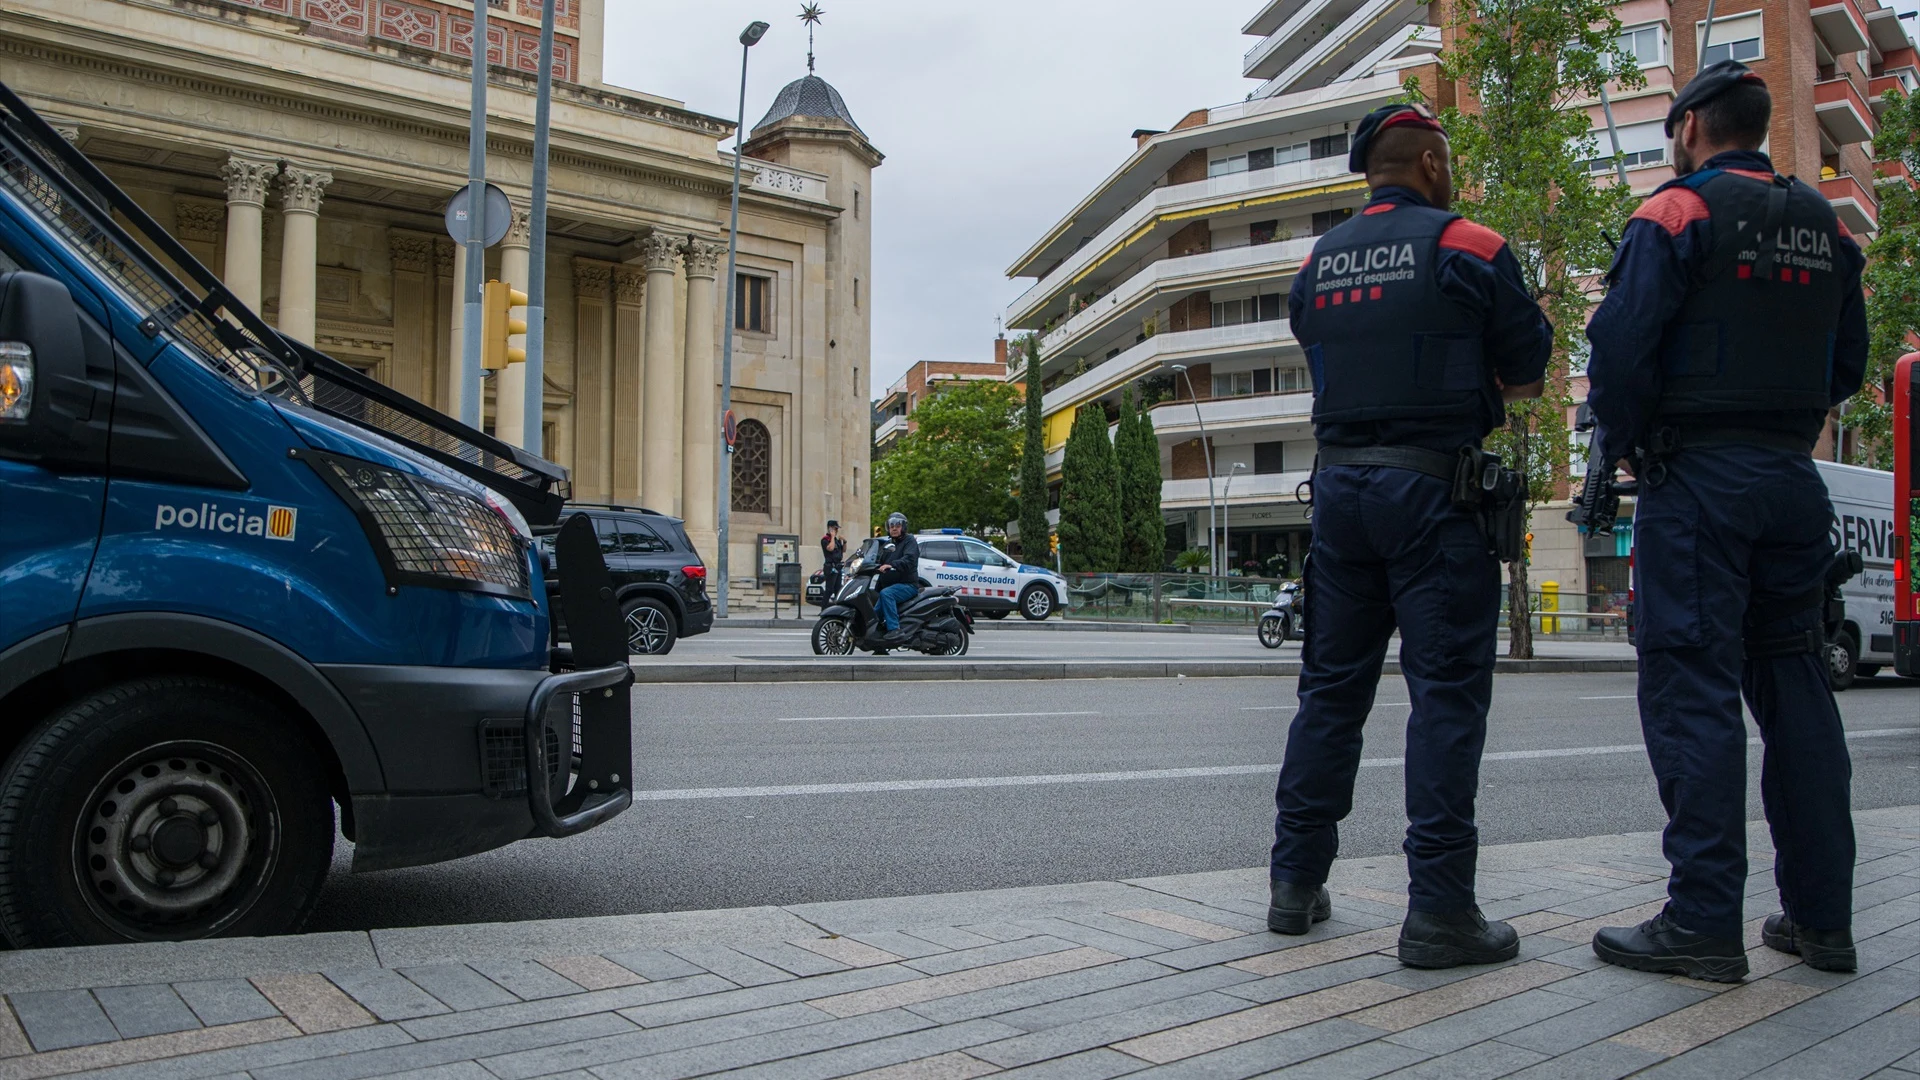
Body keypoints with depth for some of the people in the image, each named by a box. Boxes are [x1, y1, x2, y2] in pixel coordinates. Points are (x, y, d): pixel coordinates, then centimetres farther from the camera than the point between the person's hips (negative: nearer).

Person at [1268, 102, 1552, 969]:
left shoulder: (1316, 264, 12)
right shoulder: (1467, 248, -3)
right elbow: (1527, 377, 1)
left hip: (1339, 481, 5)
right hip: (1433, 484, -5)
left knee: (1332, 683, 11)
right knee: (1447, 688, -2)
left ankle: (1297, 881, 16)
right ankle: (1438, 908, -3)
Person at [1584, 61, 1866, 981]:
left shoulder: (1677, 213, -6)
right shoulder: (1825, 226, 15)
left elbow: (1621, 344, -16)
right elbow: (1848, 363, 17)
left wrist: (1619, 447, -2)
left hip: (1697, 479, -7)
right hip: (1795, 479, 7)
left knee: (1692, 688, -6)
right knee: (1793, 682, 11)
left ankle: (1704, 921, -5)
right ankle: (1821, 916, 16)